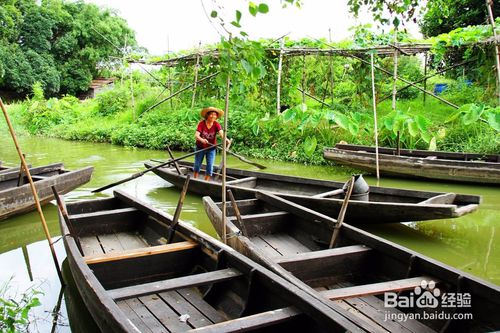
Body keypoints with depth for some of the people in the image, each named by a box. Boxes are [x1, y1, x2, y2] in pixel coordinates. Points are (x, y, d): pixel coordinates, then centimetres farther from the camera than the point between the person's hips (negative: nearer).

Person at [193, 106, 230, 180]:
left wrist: (226, 139, -55)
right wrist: (202, 140, -51)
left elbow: (221, 133, -33)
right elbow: (196, 135, -28)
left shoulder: (216, 125, -15)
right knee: (197, 166, 10)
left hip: (211, 148, 1)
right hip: (200, 147, -1)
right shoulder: (201, 123, -18)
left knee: (210, 167, -2)